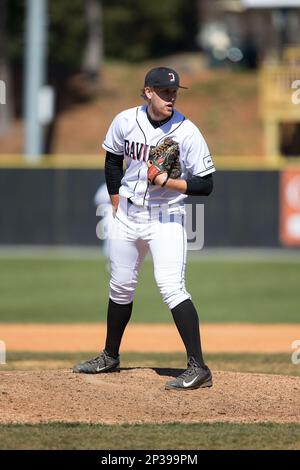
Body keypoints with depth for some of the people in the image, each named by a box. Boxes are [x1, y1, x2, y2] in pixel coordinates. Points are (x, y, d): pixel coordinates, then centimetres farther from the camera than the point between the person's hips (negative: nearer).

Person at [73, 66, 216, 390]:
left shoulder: (187, 133, -15)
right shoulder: (125, 121, -4)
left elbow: (205, 185, -13)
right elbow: (113, 159, 15)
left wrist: (167, 182, -25)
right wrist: (117, 203, 12)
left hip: (166, 218, -5)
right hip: (128, 215, 5)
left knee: (171, 287, -19)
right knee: (120, 286, 17)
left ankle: (198, 368, -22)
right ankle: (110, 356, 36)